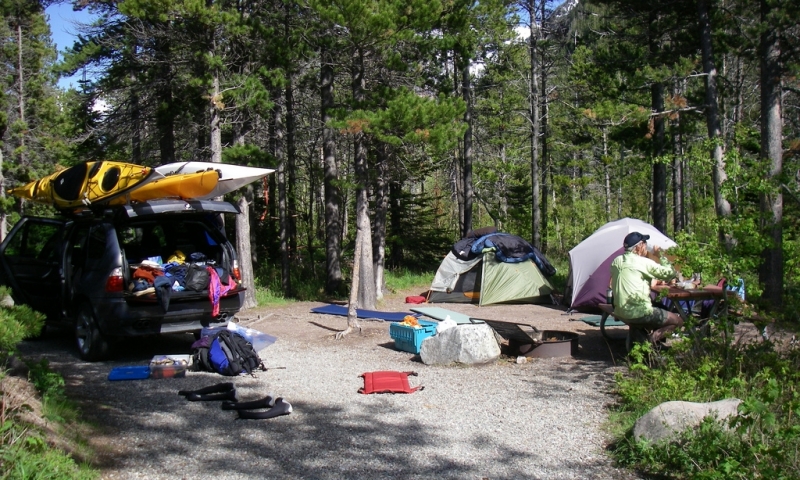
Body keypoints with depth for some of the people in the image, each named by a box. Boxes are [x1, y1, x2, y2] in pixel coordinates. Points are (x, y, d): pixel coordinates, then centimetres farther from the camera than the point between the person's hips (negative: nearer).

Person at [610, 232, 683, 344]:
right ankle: (651, 339, -12)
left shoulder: (616, 261, 7)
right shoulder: (644, 262, -11)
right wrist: (660, 256, 9)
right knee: (677, 320, 7)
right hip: (639, 313, -8)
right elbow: (670, 273, -4)